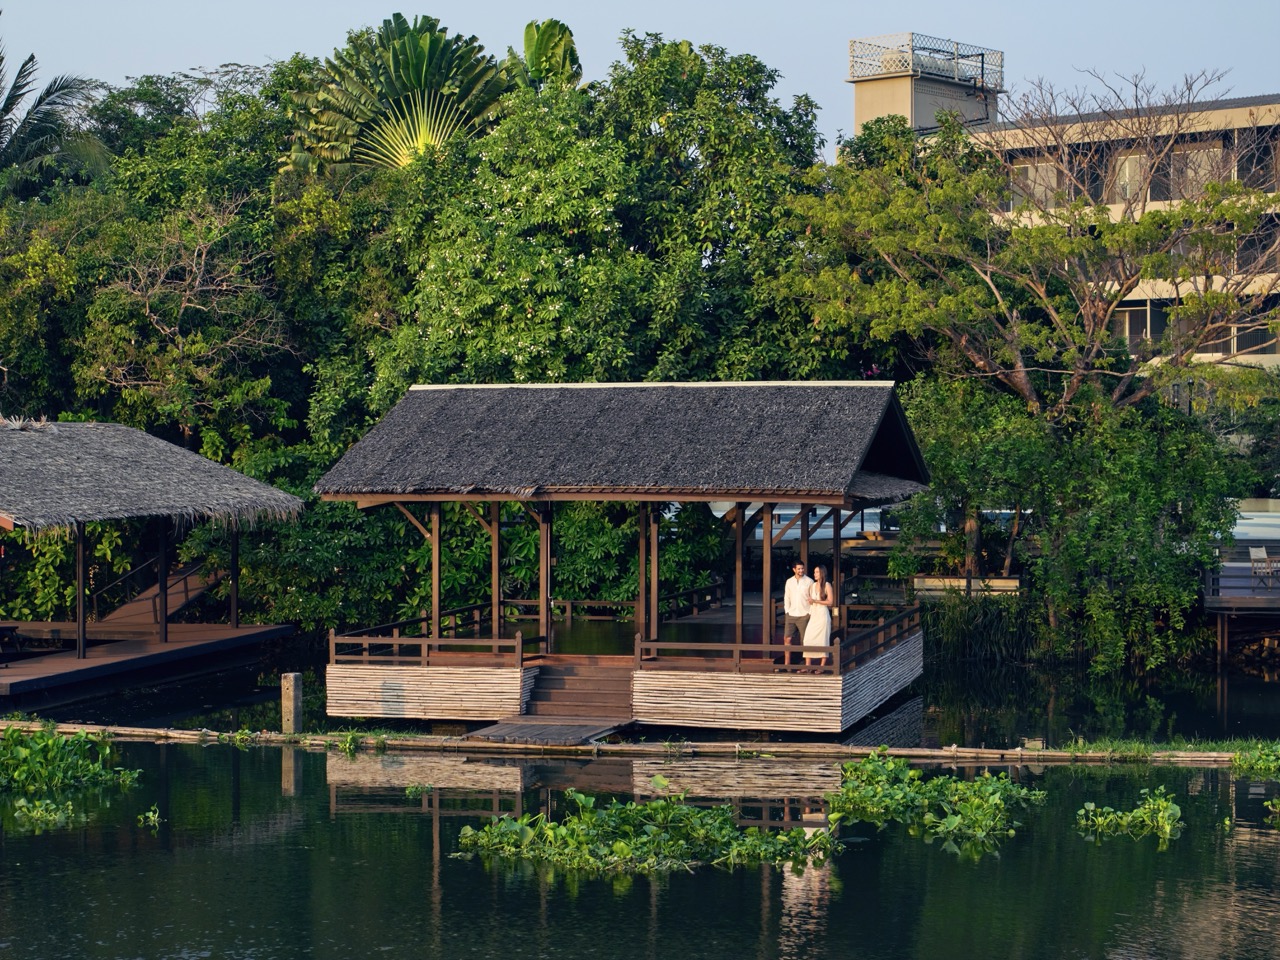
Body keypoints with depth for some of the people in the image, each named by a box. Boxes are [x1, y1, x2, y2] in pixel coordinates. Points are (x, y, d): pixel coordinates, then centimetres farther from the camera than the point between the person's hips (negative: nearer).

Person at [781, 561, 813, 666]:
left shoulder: (809, 582, -1)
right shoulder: (789, 581, 10)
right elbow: (786, 597, 13)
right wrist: (787, 611, 5)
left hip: (804, 615, -4)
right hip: (791, 615, 4)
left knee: (805, 641, -2)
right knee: (787, 638, 1)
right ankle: (787, 663, 9)